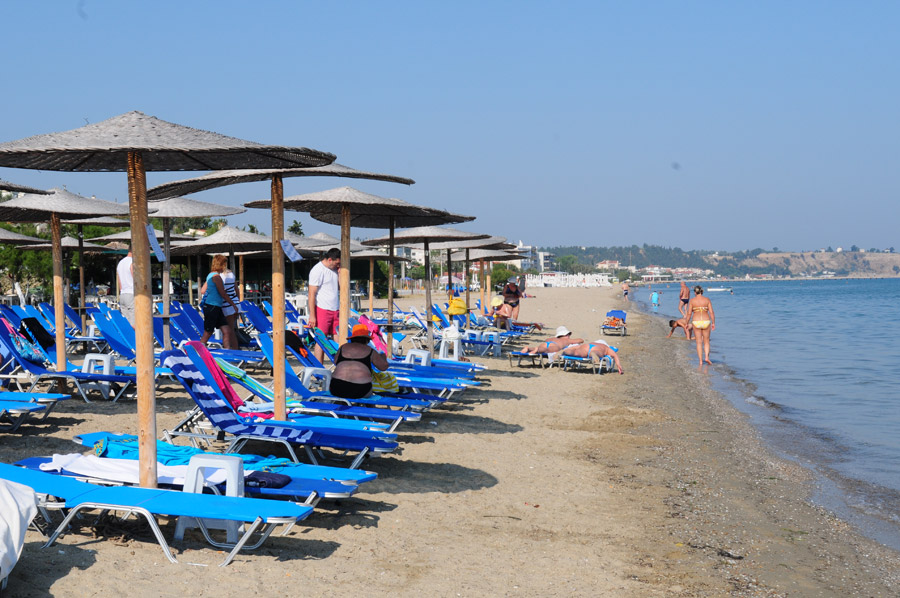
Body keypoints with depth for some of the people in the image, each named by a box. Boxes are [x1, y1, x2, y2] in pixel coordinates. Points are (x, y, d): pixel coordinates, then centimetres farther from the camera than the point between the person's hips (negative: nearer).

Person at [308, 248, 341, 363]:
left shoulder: (334, 269, 13)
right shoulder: (317, 270, -10)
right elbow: (312, 294, -12)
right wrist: (312, 315, -16)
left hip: (335, 310, 7)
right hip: (322, 309, -7)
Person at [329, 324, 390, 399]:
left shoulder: (343, 348, 12)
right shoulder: (370, 351, 8)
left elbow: (335, 362, 28)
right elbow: (384, 366, 17)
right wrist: (383, 357, 38)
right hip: (360, 392, -1)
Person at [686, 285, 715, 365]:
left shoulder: (692, 301, -1)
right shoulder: (707, 300, 2)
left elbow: (689, 313, -4)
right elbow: (711, 312, -2)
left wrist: (687, 323, 6)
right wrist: (713, 323, 5)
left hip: (696, 322, -1)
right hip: (706, 321, 1)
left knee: (699, 342, 6)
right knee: (706, 342, 15)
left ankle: (701, 361, 3)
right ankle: (706, 357, -4)